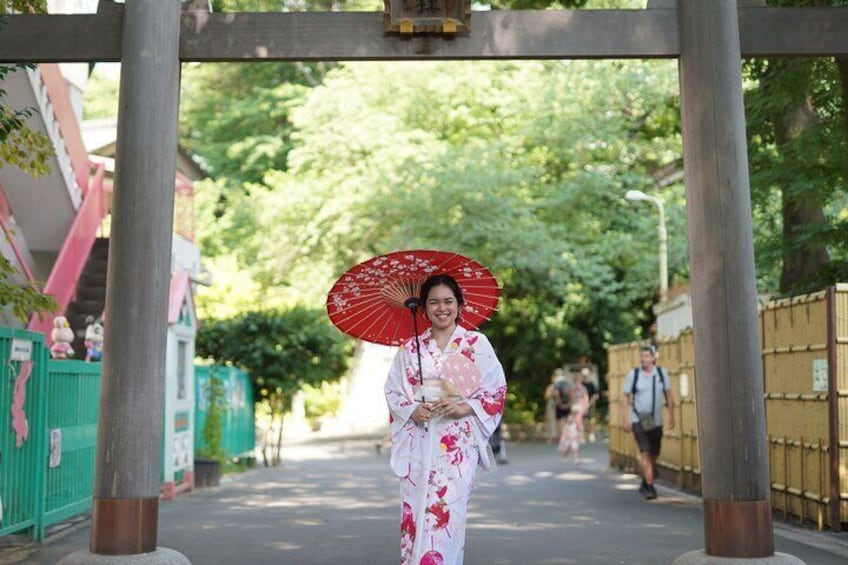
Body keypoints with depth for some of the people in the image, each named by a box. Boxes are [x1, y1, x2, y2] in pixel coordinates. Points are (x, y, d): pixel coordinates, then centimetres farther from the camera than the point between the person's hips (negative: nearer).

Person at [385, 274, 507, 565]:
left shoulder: (477, 343, 4)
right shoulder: (410, 348, 10)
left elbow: (497, 390, 3)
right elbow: (393, 392, 11)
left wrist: (465, 407, -12)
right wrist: (412, 411, -9)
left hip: (459, 441, -2)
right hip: (418, 442, 2)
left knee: (446, 512, -11)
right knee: (416, 510, 0)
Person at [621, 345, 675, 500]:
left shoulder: (661, 373, 1)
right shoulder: (633, 374, -5)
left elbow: (669, 395, 9)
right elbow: (625, 397, -1)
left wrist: (671, 416, 5)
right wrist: (625, 419, -6)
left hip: (656, 421, 3)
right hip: (638, 420, -3)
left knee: (654, 455, 10)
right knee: (645, 453, -16)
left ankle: (645, 484, 30)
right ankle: (650, 487, -16)